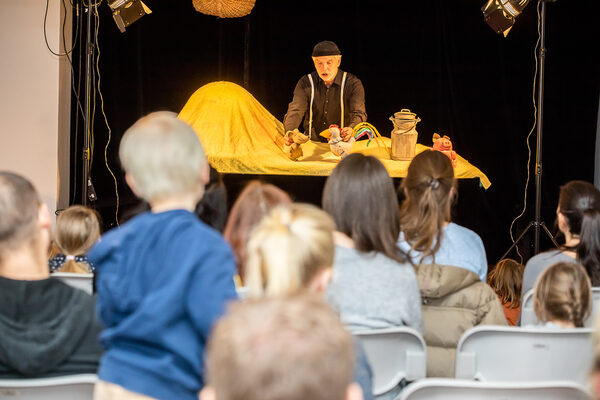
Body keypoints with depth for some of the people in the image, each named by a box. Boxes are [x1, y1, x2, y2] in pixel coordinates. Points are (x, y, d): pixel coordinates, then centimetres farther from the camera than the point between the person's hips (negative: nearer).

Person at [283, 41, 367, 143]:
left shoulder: (352, 83, -5)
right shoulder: (305, 83, 0)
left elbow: (359, 113, -17)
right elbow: (295, 111, -12)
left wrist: (351, 129, -42)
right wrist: (290, 132, -35)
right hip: (312, 144, 2)